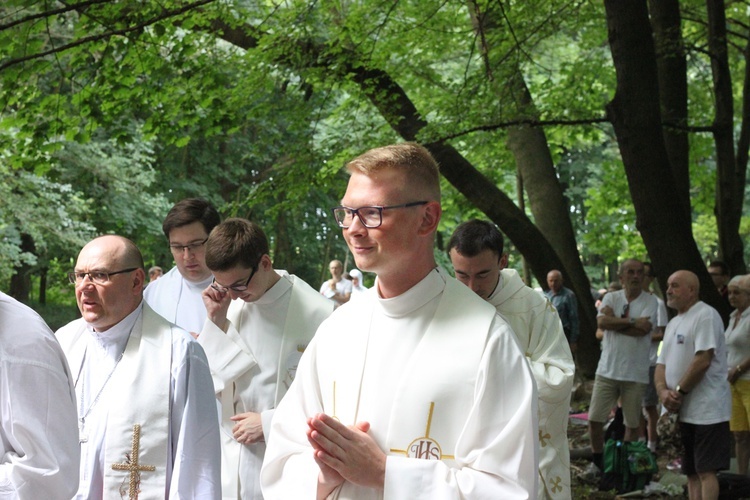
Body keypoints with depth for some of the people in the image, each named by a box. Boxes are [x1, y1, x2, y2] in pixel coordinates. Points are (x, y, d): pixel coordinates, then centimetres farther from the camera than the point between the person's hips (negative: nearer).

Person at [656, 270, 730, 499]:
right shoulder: (673, 323, 18)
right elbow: (662, 364, 15)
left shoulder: (706, 315, -11)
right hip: (684, 411, 9)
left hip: (707, 410, -9)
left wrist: (679, 392, -13)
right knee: (692, 472, 10)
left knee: (705, 471, -10)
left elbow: (703, 361, -20)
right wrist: (663, 390, -4)